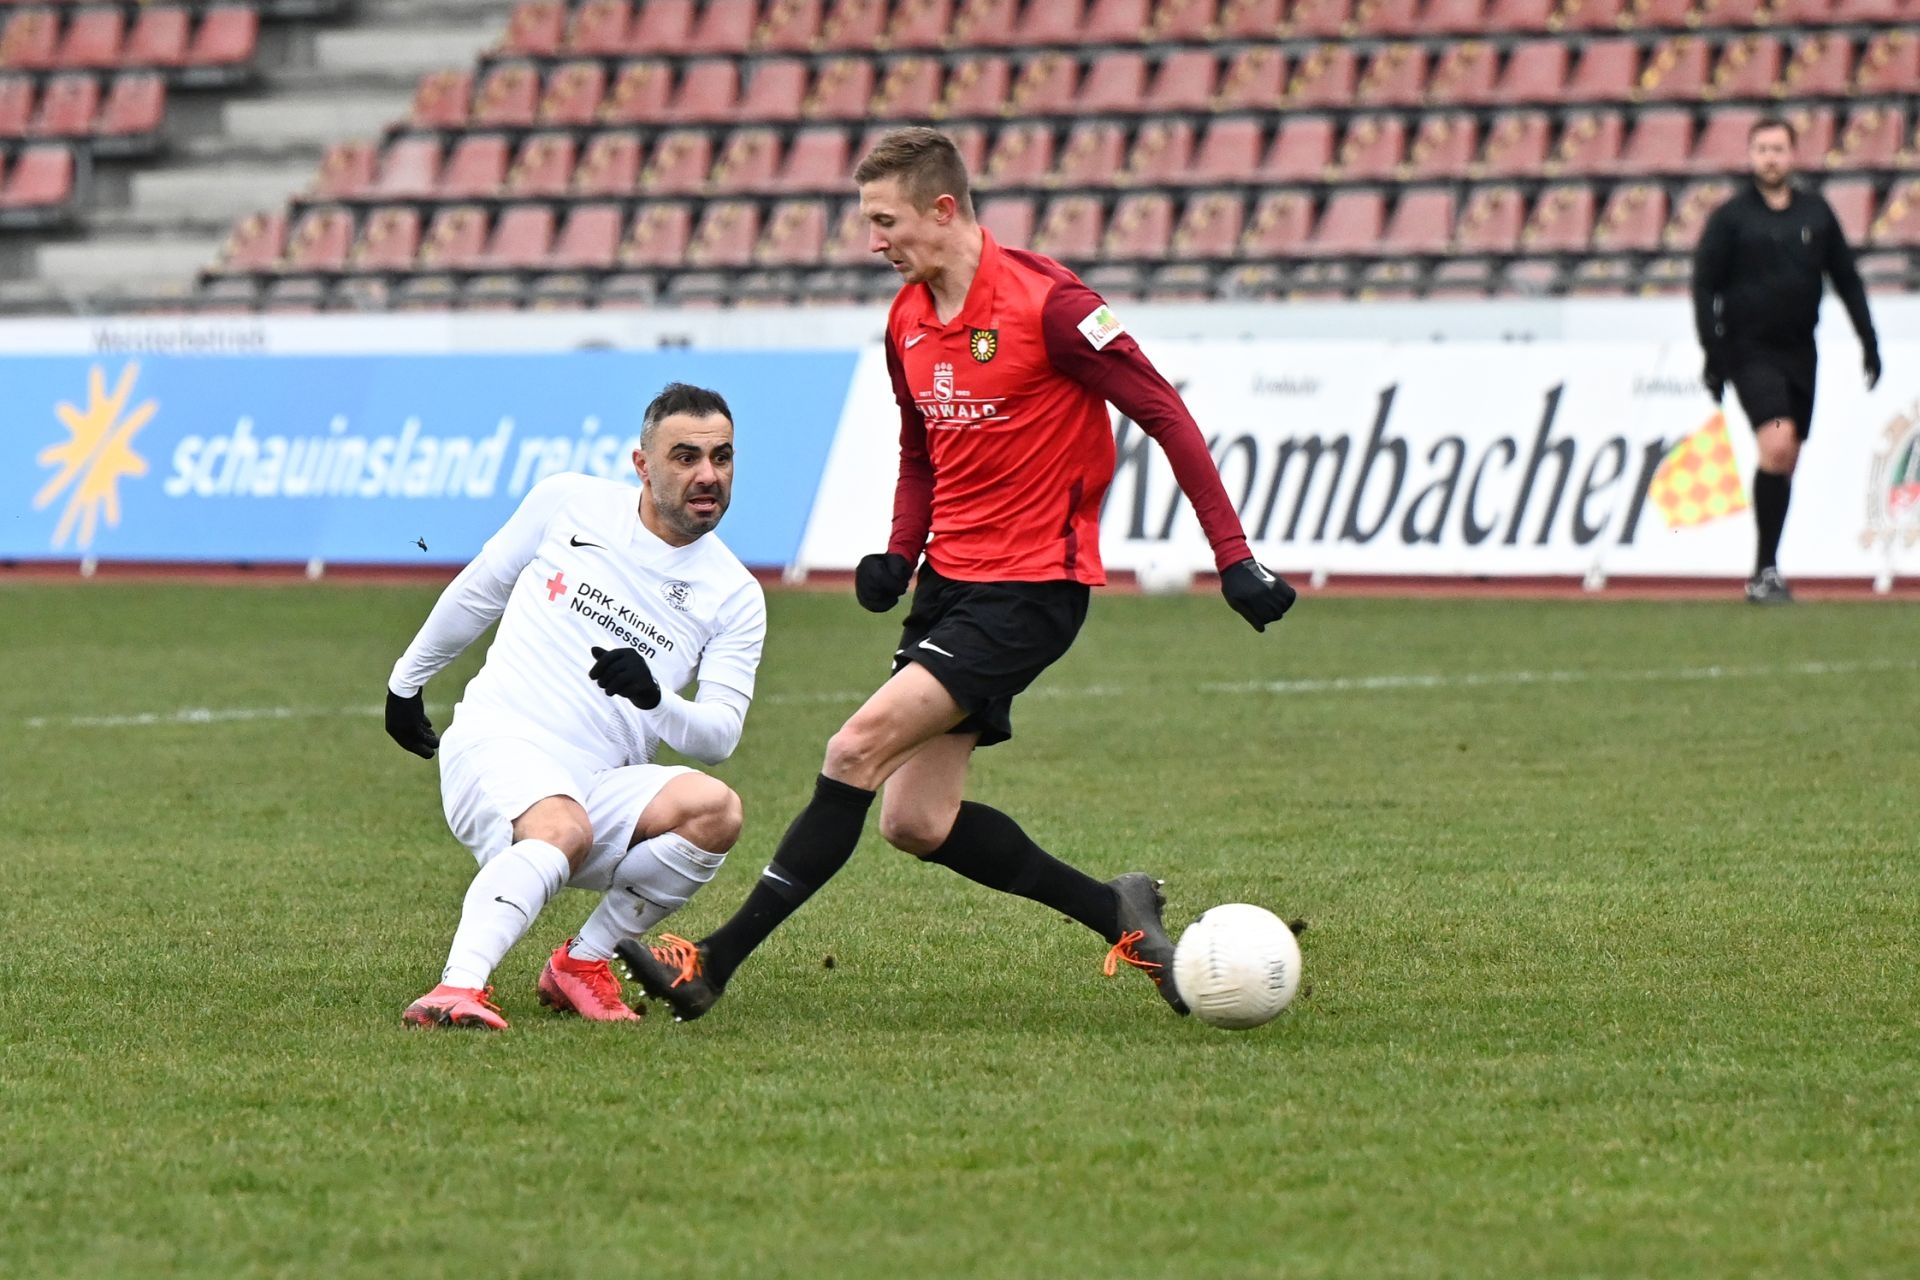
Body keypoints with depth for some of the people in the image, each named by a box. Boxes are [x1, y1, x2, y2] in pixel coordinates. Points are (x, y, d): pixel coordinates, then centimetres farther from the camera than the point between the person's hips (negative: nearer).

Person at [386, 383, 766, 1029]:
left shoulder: (735, 596, 7)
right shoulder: (570, 503, 5)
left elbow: (719, 734, 1)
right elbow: (479, 589, 20)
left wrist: (654, 699, -20)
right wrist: (407, 680, 27)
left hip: (601, 786, 3)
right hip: (497, 743, -3)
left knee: (716, 810, -27)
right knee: (563, 827, -37)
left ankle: (582, 963, -10)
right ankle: (458, 987, -52)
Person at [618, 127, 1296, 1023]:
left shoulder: (1045, 302, -16)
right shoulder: (908, 320, 8)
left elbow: (1164, 416, -13)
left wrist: (1232, 557, -16)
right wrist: (899, 555, 6)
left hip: (1031, 587, -9)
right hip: (952, 579, 9)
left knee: (859, 747, -18)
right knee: (915, 823, 3)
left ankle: (713, 965, -16)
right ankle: (1119, 915, 18)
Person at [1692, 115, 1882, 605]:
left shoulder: (1816, 214, 8)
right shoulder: (1730, 218, -2)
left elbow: (1846, 279, 14)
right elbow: (1705, 287, -2)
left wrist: (1868, 341, 8)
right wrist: (1714, 356, -9)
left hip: (1799, 351, 5)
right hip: (1751, 349, -5)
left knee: (1786, 463, 7)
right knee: (1777, 447, -20)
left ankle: (1767, 572, 17)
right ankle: (1765, 571, -15)